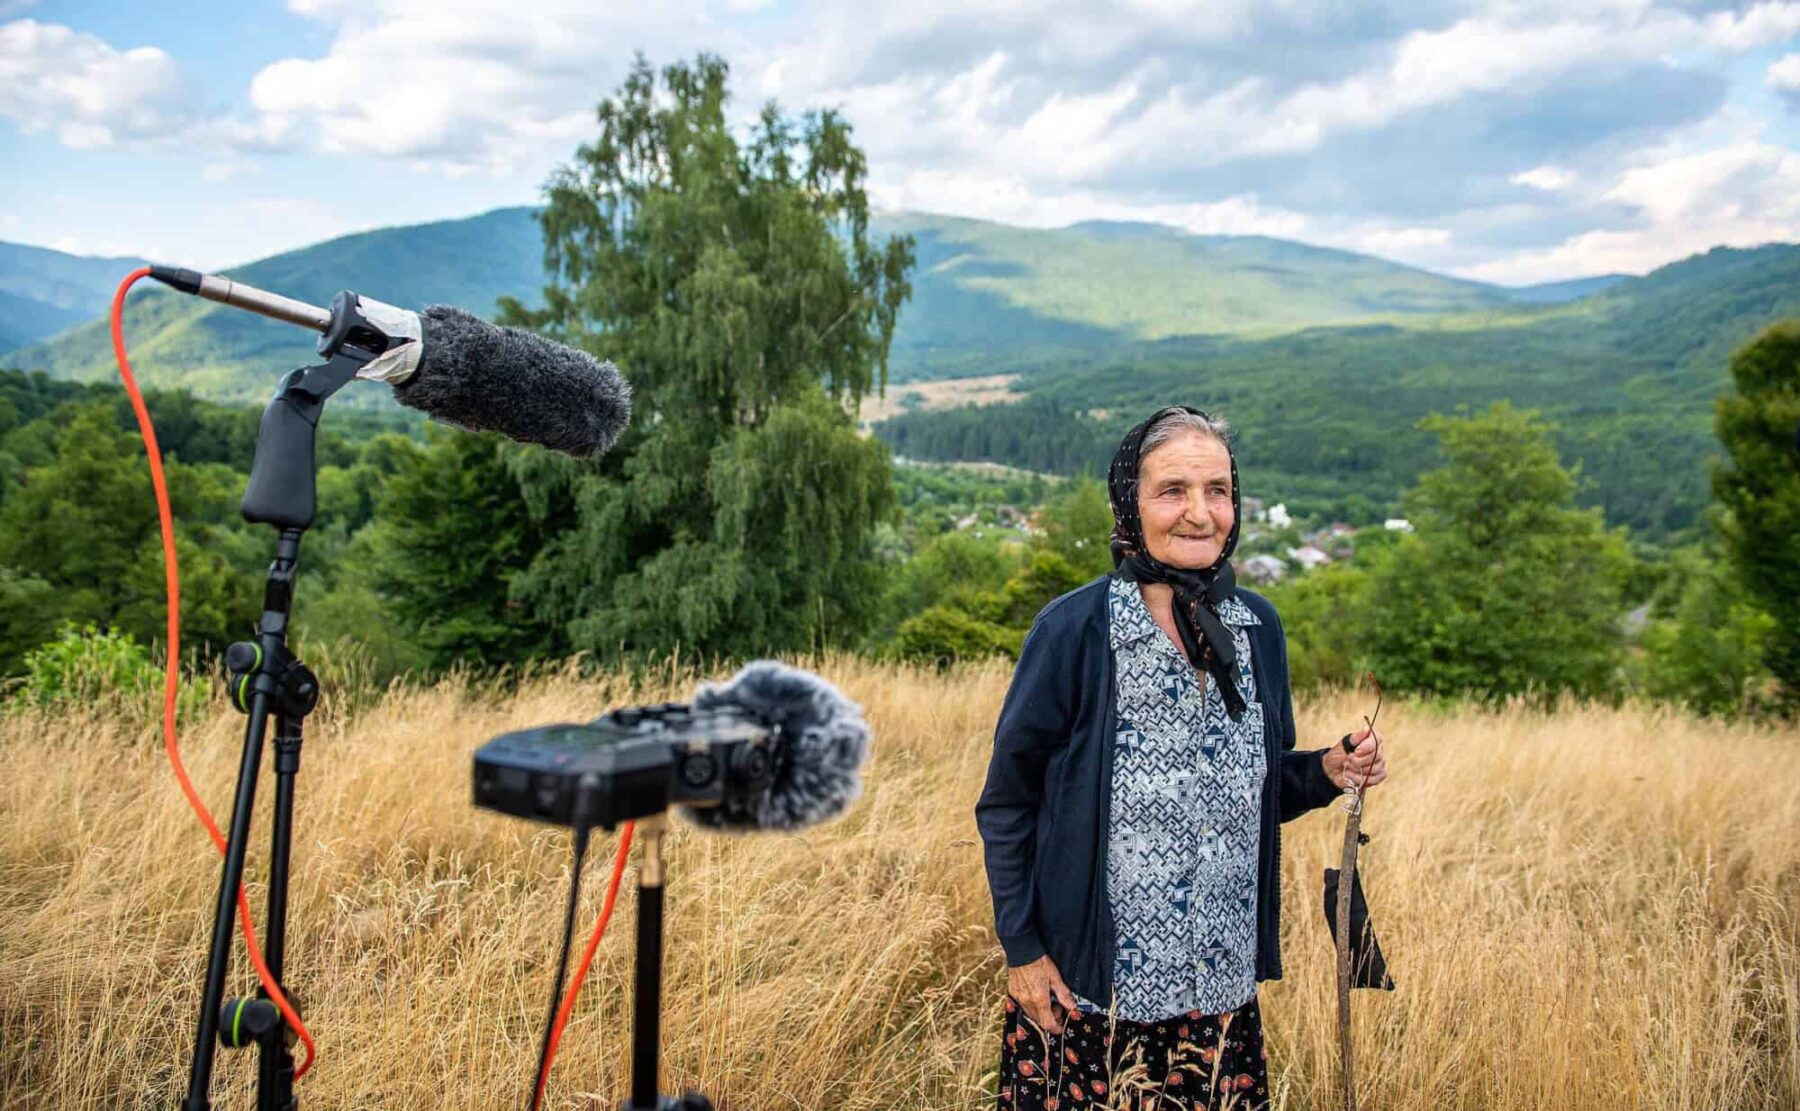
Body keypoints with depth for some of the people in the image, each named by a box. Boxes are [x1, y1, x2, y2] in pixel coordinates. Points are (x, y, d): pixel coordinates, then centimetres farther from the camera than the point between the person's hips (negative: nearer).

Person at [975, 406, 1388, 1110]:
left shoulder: (1258, 627, 0)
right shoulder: (1073, 630, -14)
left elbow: (1260, 788, 12)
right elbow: (1006, 805, -7)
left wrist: (1326, 773, -7)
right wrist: (1021, 949, -9)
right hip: (1088, 985, -4)